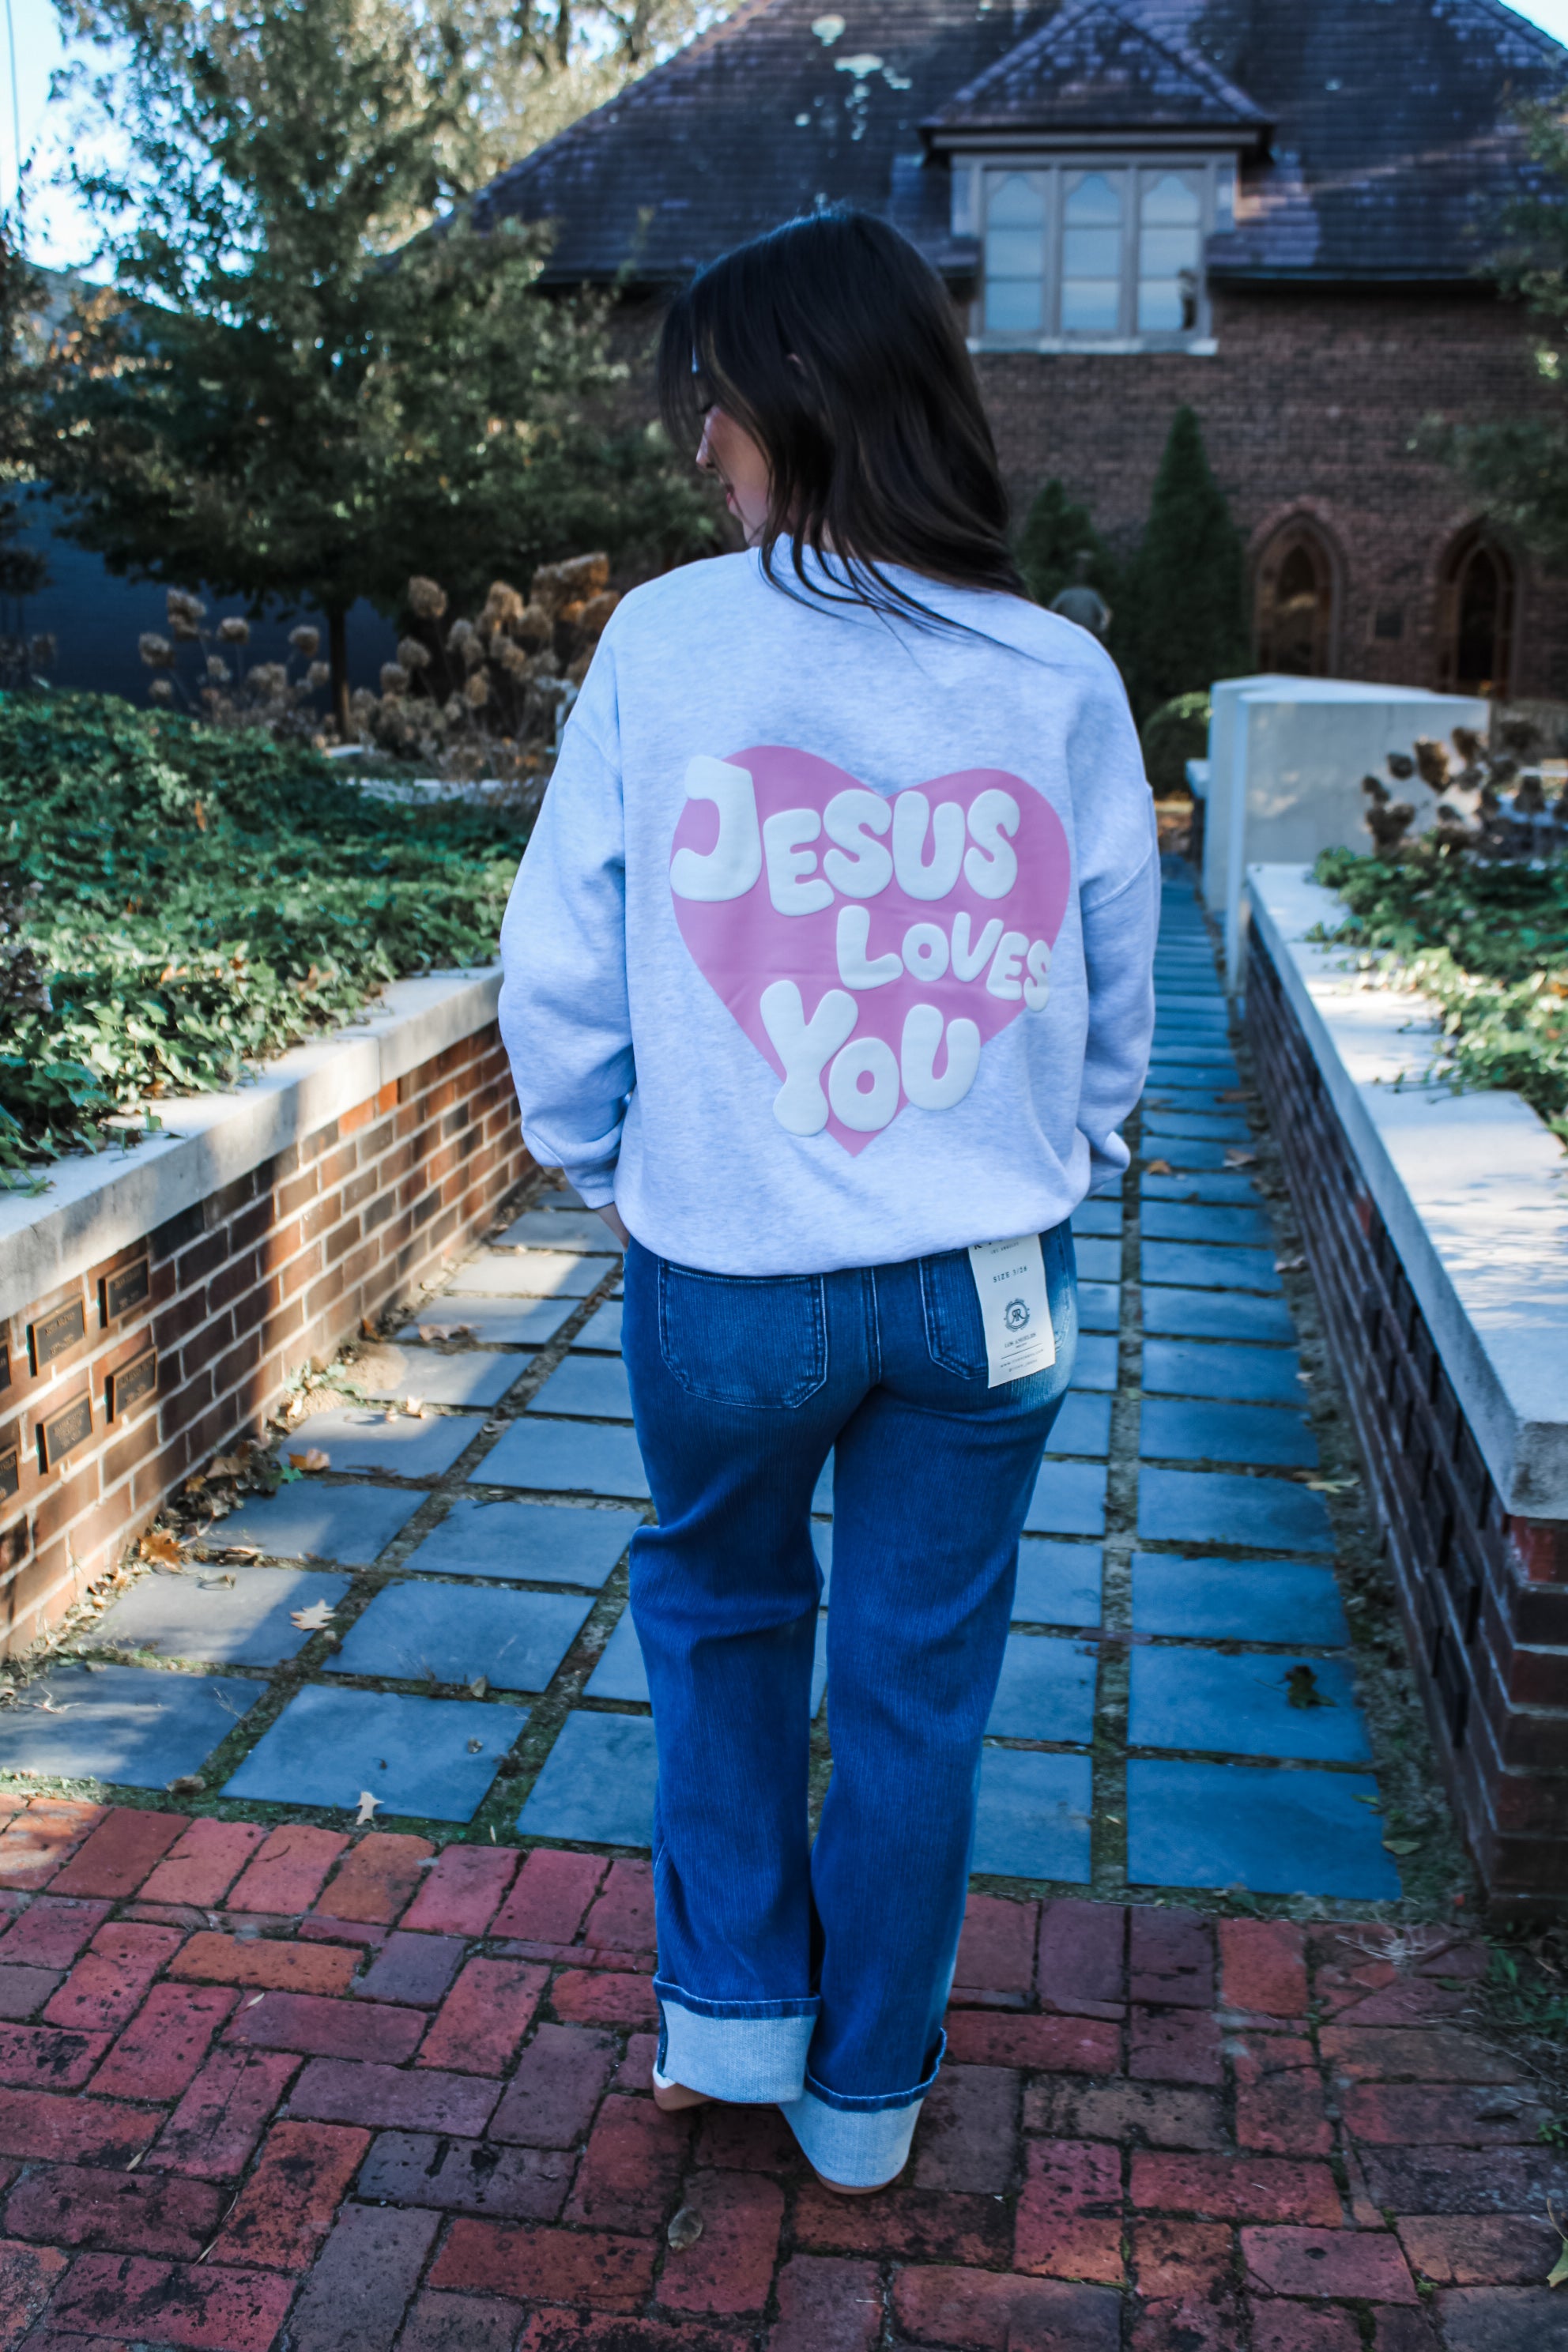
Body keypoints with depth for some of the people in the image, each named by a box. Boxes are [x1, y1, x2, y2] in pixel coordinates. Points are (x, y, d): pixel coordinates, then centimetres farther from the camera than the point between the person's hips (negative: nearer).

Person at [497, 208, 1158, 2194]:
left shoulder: (666, 641, -11)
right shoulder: (1062, 677, -5)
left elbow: (560, 966, -5)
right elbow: (1117, 1001, 3)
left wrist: (601, 1168, 12)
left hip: (723, 1271, -1)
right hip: (985, 1283, 2)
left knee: (717, 1607, 27)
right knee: (917, 1687, 17)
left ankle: (733, 2004, 35)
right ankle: (865, 2089, 36)